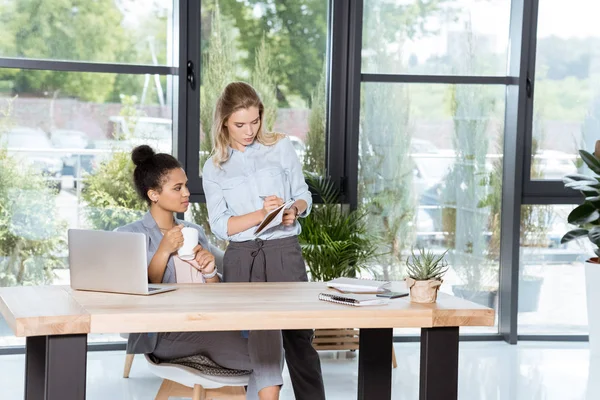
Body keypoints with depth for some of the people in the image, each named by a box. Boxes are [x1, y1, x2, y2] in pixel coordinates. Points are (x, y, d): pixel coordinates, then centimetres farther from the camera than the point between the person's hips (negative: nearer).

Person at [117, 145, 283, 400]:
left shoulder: (195, 232, 21)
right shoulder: (130, 236, 4)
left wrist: (209, 271, -4)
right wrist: (164, 251, -13)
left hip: (208, 326, 6)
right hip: (164, 334, -5)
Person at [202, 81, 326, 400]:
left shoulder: (281, 147, 8)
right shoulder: (214, 168, 7)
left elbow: (304, 195, 11)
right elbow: (220, 225, -2)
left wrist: (294, 211, -12)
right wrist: (261, 213, -16)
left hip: (284, 253, 0)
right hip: (241, 258, 1)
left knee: (299, 338, -2)